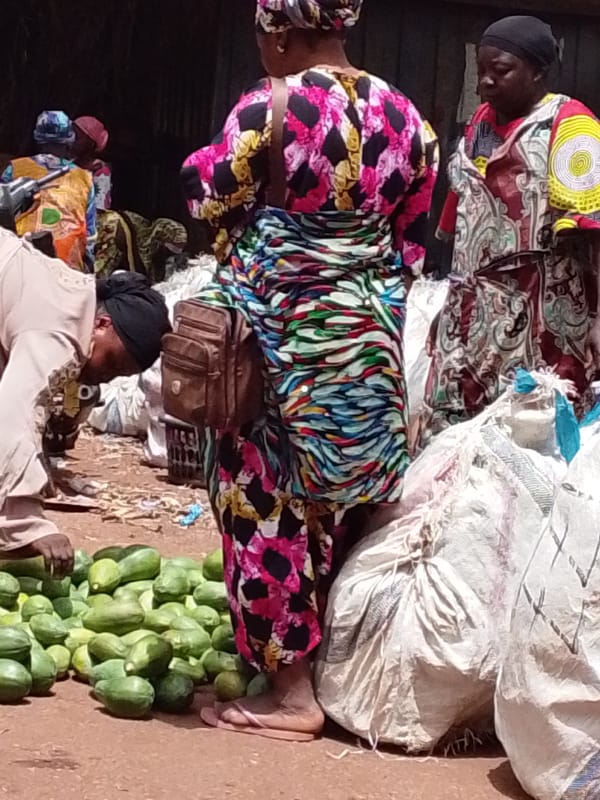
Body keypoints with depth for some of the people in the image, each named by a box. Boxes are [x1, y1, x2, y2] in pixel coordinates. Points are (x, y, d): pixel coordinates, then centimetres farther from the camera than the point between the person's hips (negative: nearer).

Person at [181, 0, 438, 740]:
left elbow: (214, 204, -4)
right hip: (372, 337, 7)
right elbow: (412, 235, 10)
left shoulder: (267, 110, -14)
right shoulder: (402, 114, 5)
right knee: (345, 498, 16)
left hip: (280, 338, -6)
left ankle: (291, 690, 4)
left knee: (269, 503, 2)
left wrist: (202, 165, 16)